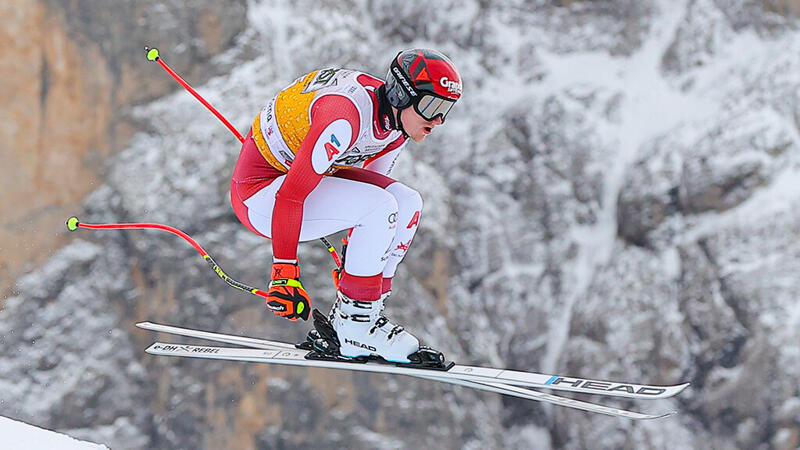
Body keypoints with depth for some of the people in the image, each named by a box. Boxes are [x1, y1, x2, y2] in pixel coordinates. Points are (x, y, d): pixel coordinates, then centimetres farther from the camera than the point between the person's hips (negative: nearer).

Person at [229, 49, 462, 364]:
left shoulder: (396, 124, -1)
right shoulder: (349, 114, -30)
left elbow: (365, 197, 14)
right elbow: (291, 195, -31)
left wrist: (354, 262, 19)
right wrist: (284, 272, -30)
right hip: (259, 192, -9)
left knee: (407, 203, -6)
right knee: (382, 208, -25)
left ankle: (359, 314, -1)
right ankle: (355, 328, -13)